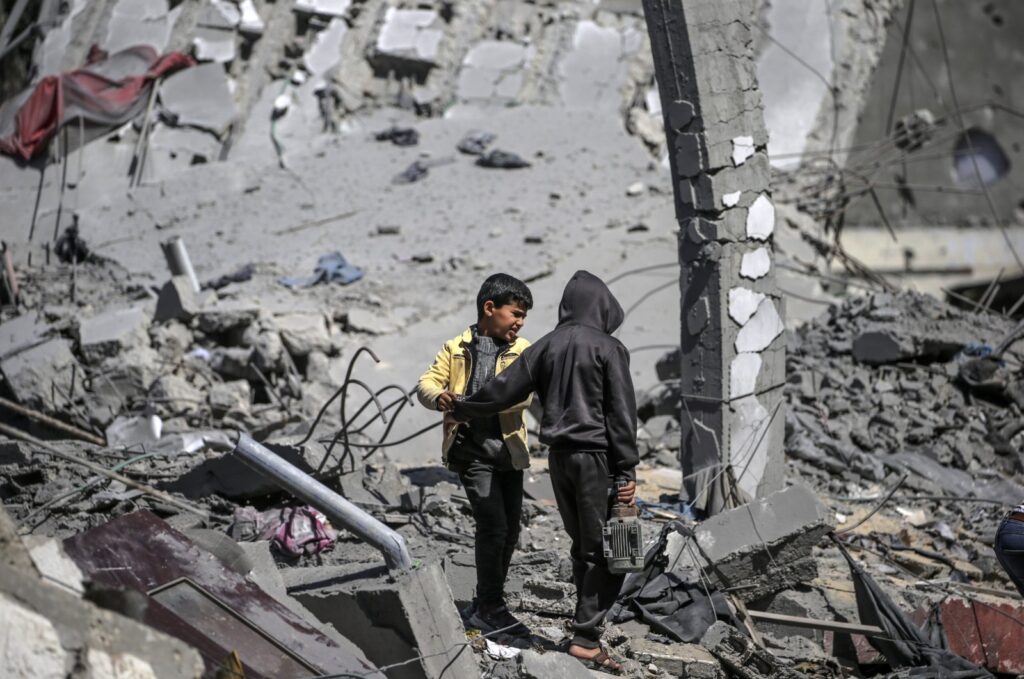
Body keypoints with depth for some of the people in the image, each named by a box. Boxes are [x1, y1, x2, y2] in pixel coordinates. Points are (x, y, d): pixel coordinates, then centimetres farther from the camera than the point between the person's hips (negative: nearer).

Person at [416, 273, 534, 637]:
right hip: (473, 451, -4)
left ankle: (485, 605, 26)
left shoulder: (521, 350, 6)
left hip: (509, 451, 4)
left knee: (510, 529, 10)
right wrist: (438, 396, -20)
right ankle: (491, 609, -2)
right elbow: (426, 383, 3)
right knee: (493, 525, -13)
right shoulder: (457, 349, 4)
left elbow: (524, 394, -8)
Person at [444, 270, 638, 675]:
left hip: (559, 455, 6)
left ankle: (588, 629, 17)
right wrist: (626, 471, -8)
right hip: (596, 456, -6)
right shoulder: (608, 349, -8)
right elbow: (621, 413, -10)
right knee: (607, 551, -3)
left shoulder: (546, 346, 6)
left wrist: (463, 409, 27)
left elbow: (504, 389, 11)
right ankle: (585, 638, -7)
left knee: (583, 547, 15)